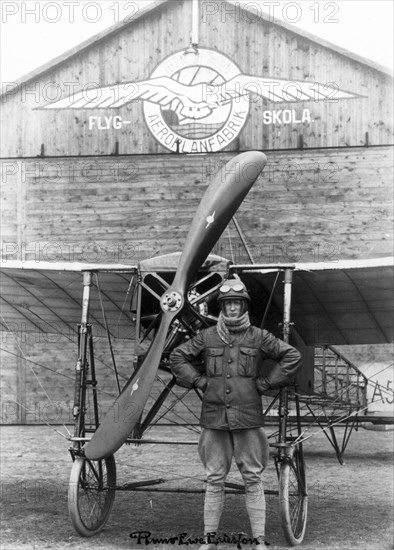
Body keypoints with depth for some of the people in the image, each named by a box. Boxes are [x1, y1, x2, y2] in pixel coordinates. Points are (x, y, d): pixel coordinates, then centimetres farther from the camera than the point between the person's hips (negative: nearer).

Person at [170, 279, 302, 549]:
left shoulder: (259, 337, 4)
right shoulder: (207, 337, 8)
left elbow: (293, 356, 6)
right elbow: (177, 357, 18)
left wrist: (265, 383, 2)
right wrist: (199, 381, 6)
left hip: (248, 417, -1)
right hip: (214, 417, 1)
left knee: (253, 479, 1)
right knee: (214, 480, 5)